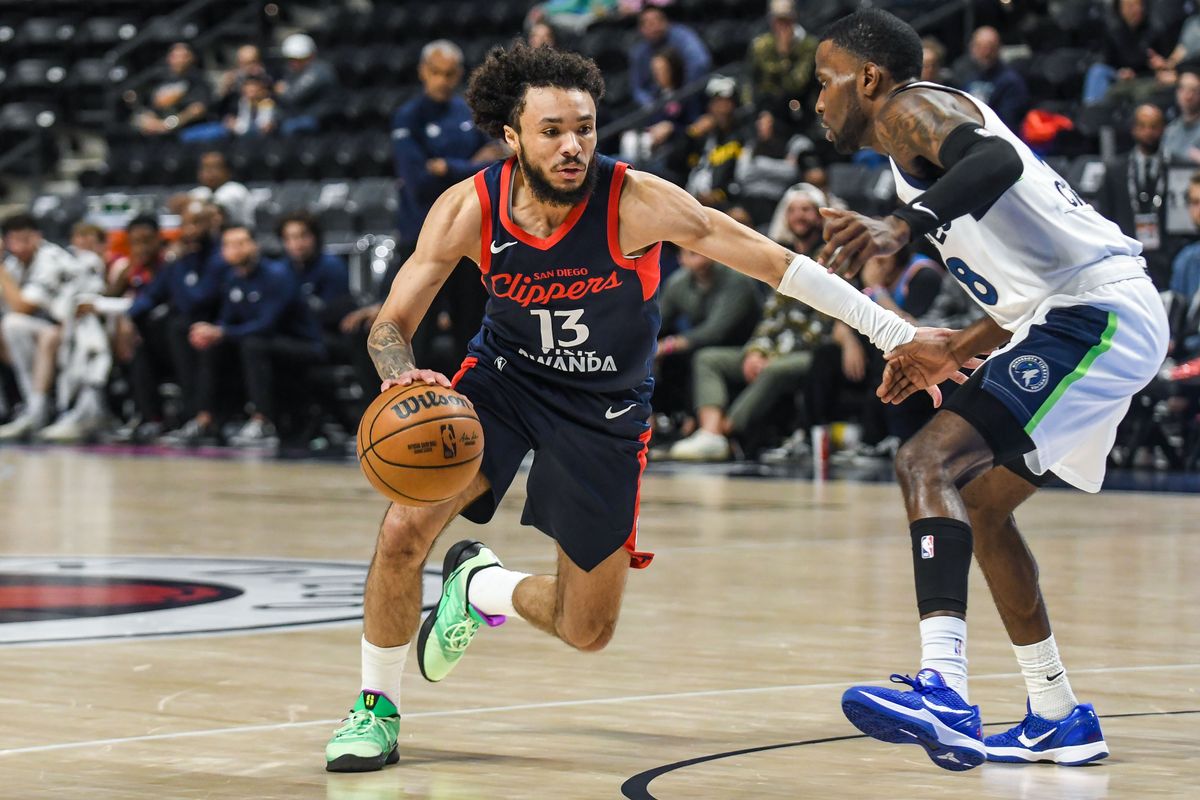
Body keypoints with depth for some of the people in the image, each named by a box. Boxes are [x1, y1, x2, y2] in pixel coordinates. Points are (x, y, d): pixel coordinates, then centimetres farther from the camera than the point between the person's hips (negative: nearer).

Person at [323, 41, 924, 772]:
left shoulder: (639, 204, -28)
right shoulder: (469, 210, -20)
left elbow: (776, 264, -24)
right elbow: (391, 326, -11)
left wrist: (899, 335, -25)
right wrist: (403, 375, -36)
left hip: (606, 409, -1)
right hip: (504, 376, 1)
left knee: (589, 630, 4)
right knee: (403, 532, -20)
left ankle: (481, 586, 39)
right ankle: (377, 712, 4)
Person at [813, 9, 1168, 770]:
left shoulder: (910, 108, -3)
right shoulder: (922, 140, 27)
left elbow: (998, 159, -27)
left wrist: (902, 226, -40)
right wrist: (956, 350, 33)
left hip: (1098, 315, -11)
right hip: (1095, 316, 11)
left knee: (930, 462, -22)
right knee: (979, 503, 23)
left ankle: (945, 692, -39)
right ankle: (1059, 719, 29)